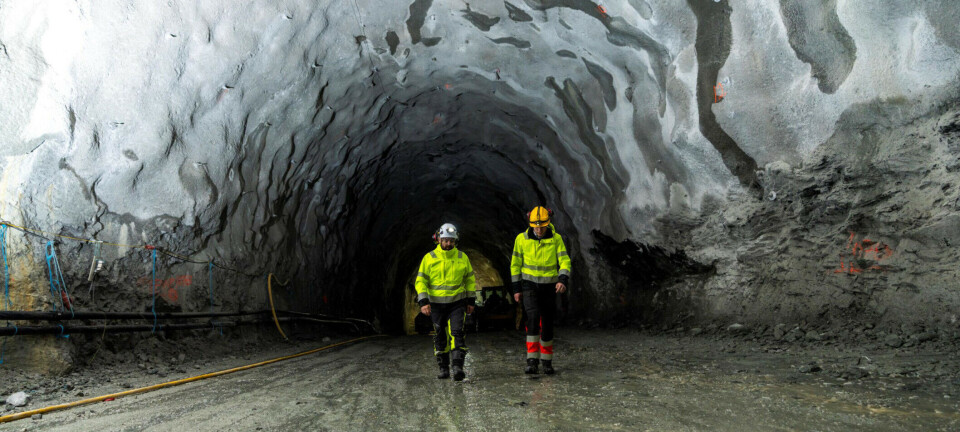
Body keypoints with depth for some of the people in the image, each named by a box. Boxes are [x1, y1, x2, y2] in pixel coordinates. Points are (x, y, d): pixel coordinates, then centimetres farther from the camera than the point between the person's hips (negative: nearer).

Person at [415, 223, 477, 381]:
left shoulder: (462, 257, 2)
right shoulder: (429, 258, -2)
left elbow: (470, 279, 12)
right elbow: (421, 281, -1)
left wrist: (471, 301, 10)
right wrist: (423, 302, -11)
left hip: (457, 303, 0)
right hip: (436, 304, 1)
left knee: (457, 333, -14)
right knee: (440, 337, 7)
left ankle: (458, 367, -18)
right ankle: (443, 368, 19)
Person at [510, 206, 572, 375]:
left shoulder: (556, 239, -7)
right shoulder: (522, 239, -7)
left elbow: (565, 261, -11)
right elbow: (515, 264, 3)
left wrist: (563, 280, -29)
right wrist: (516, 289, 1)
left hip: (549, 286, 1)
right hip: (529, 285, -1)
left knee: (547, 323, 5)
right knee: (533, 317, -22)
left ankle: (547, 361, 23)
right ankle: (532, 360, -18)